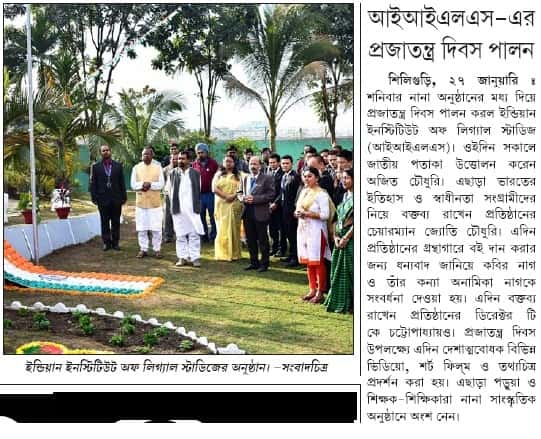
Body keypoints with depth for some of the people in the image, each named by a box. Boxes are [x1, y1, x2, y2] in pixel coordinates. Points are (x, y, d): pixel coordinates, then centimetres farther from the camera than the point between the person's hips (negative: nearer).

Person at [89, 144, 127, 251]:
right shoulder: (96, 167, 6)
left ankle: (115, 242, 12)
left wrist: (123, 197, 3)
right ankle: (106, 242, 10)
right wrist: (94, 197, -4)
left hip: (116, 199, 1)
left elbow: (122, 182, 8)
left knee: (116, 222, 5)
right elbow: (93, 183, 4)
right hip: (103, 199, -1)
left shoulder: (118, 166, 9)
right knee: (105, 222, 3)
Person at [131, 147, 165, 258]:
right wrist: (143, 184, -17)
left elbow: (161, 184, -4)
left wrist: (150, 184, -18)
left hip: (155, 202, -1)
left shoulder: (158, 167, 3)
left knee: (156, 228, 0)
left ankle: (157, 249, 10)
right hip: (140, 202, 1)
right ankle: (143, 249, 13)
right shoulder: (136, 167, 6)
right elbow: (133, 184, 0)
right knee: (141, 228, 4)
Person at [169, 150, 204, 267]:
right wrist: (173, 205, 4)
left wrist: (197, 207, 2)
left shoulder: (195, 173, 3)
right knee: (180, 234, 6)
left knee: (194, 234, -2)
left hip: (192, 209, -1)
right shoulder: (173, 173, 7)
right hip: (178, 209, 1)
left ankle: (195, 257, 3)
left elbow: (198, 191, 6)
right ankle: (182, 257, 12)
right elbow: (171, 190, 10)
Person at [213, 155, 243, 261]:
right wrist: (226, 196, -13)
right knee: (222, 229, -2)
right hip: (221, 204, 0)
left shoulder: (238, 175, 10)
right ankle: (222, 253, 1)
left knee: (233, 228, 1)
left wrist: (233, 196, -18)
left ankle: (234, 253, 5)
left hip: (235, 205, 0)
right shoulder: (219, 174, 12)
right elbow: (215, 188, 0)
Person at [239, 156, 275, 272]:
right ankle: (254, 262, 23)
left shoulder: (267, 179, -5)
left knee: (262, 240, 2)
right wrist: (243, 197, -7)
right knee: (250, 239, 12)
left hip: (260, 213, -5)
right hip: (247, 213, 5)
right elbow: (240, 192, 17)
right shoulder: (245, 178, 13)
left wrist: (254, 199, -18)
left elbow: (271, 195, -12)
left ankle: (264, 264, 12)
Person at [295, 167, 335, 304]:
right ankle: (312, 290, 20)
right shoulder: (304, 192, 13)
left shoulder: (321, 194, -11)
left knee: (318, 262, -2)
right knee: (308, 261, 11)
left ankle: (320, 293, 5)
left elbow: (325, 215, -18)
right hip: (303, 230, 8)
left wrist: (307, 213, -18)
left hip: (316, 231, -8)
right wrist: (298, 213, 0)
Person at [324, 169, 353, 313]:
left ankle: (348, 304, 5)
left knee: (349, 269, -3)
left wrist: (346, 237, -15)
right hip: (340, 238, 8)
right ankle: (338, 301, 18)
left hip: (351, 238, -8)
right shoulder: (344, 195, 15)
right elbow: (337, 218, 13)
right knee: (337, 269, 10)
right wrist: (336, 236, 1)